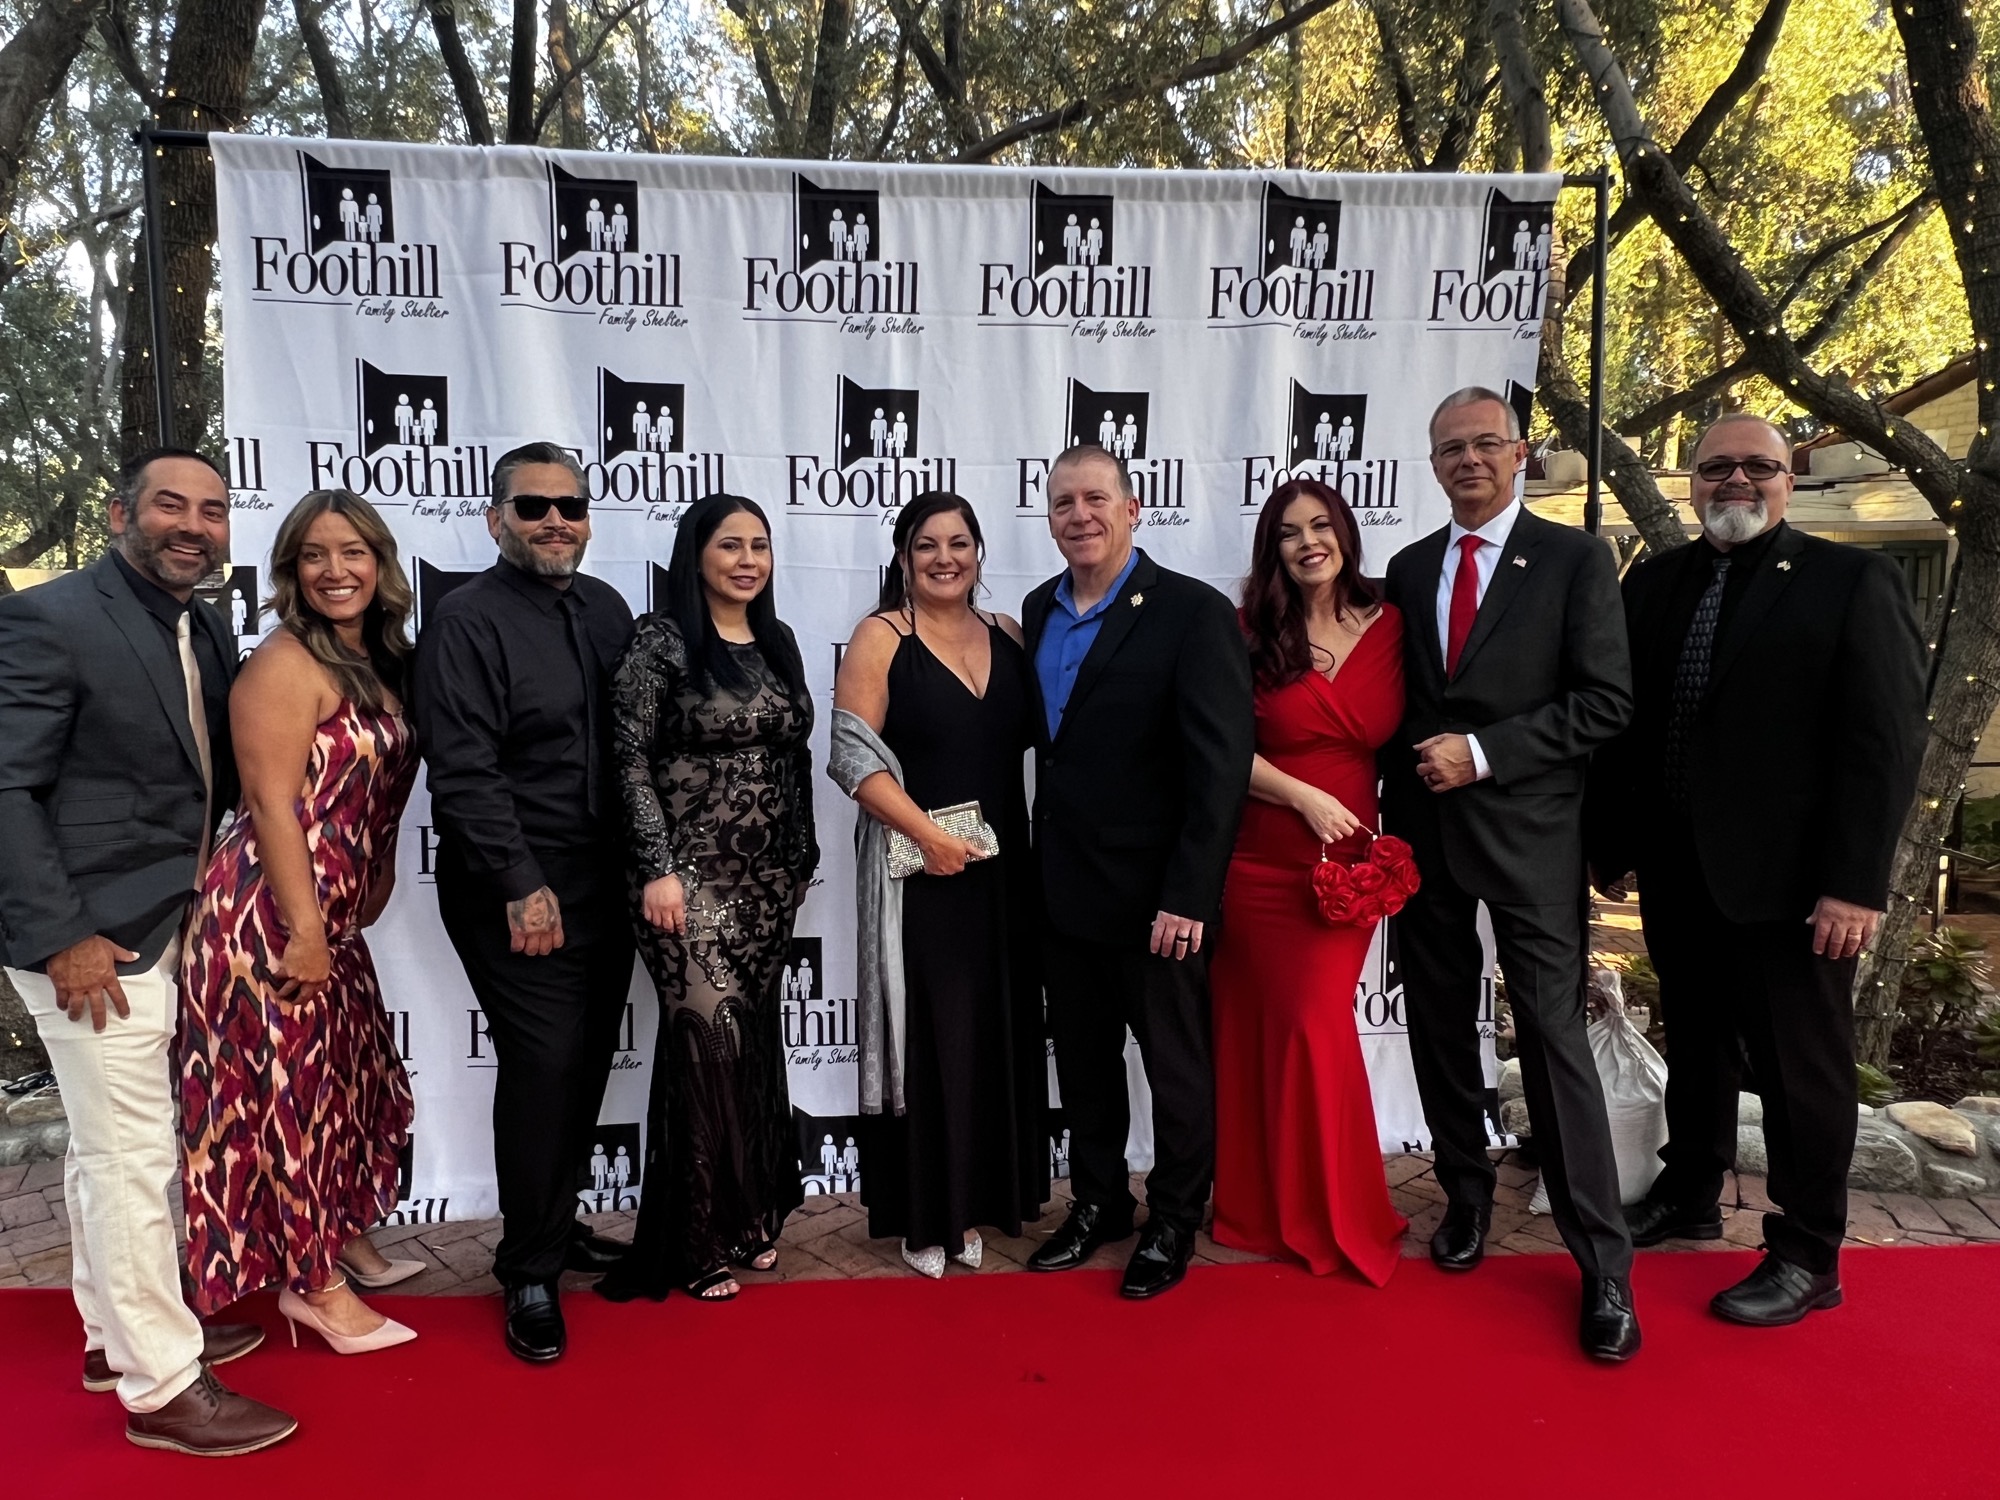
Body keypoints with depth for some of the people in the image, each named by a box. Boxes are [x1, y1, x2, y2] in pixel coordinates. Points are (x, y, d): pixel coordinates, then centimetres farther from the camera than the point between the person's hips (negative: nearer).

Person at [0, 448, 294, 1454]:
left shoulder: (206, 633, 9)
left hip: (162, 929, 8)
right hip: (91, 939, -8)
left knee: (109, 1145, 20)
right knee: (130, 1154, 0)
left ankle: (115, 1333, 35)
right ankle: (161, 1384, 12)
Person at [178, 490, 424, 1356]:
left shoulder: (376, 660, 9)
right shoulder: (285, 666, -16)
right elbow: (274, 806, -20)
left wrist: (332, 924, 16)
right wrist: (304, 931, -20)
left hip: (334, 916, 9)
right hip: (272, 915, -9)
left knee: (345, 1080, 19)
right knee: (290, 1088, 3)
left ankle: (340, 1240, 37)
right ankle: (311, 1282, 16)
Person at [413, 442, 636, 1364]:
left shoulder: (605, 608, 10)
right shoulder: (467, 621, -9)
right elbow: (463, 771, -16)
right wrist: (521, 886, -20)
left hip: (603, 882, 6)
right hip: (516, 892, -6)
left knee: (589, 1061, 12)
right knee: (543, 1064, -6)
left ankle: (556, 1222, 31)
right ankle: (529, 1272, 12)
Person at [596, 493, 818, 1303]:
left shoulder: (778, 642, 10)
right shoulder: (662, 641, -8)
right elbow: (632, 763, -10)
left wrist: (801, 857, 15)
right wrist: (657, 869, -16)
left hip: (767, 875, 6)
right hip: (690, 872, -6)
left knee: (755, 1040, 11)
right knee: (708, 1042, -6)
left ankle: (748, 1215, 26)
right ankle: (697, 1242, 9)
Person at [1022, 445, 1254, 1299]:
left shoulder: (1193, 614, -13)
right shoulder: (1038, 610, 7)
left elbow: (1221, 767, -17)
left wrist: (1188, 897, -20)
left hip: (1152, 894, -6)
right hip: (1062, 886, 6)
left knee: (1175, 1063, 12)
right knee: (1082, 1058, 18)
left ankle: (1174, 1222, 31)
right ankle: (1097, 1203, 38)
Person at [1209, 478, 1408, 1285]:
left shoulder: (1389, 626, 3)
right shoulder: (1253, 633, -1)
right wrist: (1305, 798, -14)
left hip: (1351, 858, 1)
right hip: (1263, 862, -1)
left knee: (1315, 1024, 1)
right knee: (1266, 1028, 6)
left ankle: (1327, 1212, 22)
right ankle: (1273, 1209, 25)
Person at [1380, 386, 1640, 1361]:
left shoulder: (1573, 558, -2)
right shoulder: (1409, 568, 11)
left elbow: (1605, 702, -8)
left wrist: (1483, 753, -15)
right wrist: (1396, 810, 4)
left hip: (1528, 831, -4)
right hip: (1425, 829, 5)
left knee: (1552, 1034, -5)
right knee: (1441, 1027, 12)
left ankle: (1602, 1259, 6)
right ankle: (1466, 1195, 31)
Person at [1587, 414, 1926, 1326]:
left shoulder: (1852, 582, -5)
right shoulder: (1654, 583, 9)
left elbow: (1886, 741, -10)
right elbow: (1624, 719, 9)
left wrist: (1856, 883, -16)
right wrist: (1608, 843, 6)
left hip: (1784, 877, -5)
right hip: (1676, 870, 5)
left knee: (1802, 1068, 7)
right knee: (1696, 1044, 20)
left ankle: (1807, 1257, 22)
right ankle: (1690, 1196, 38)